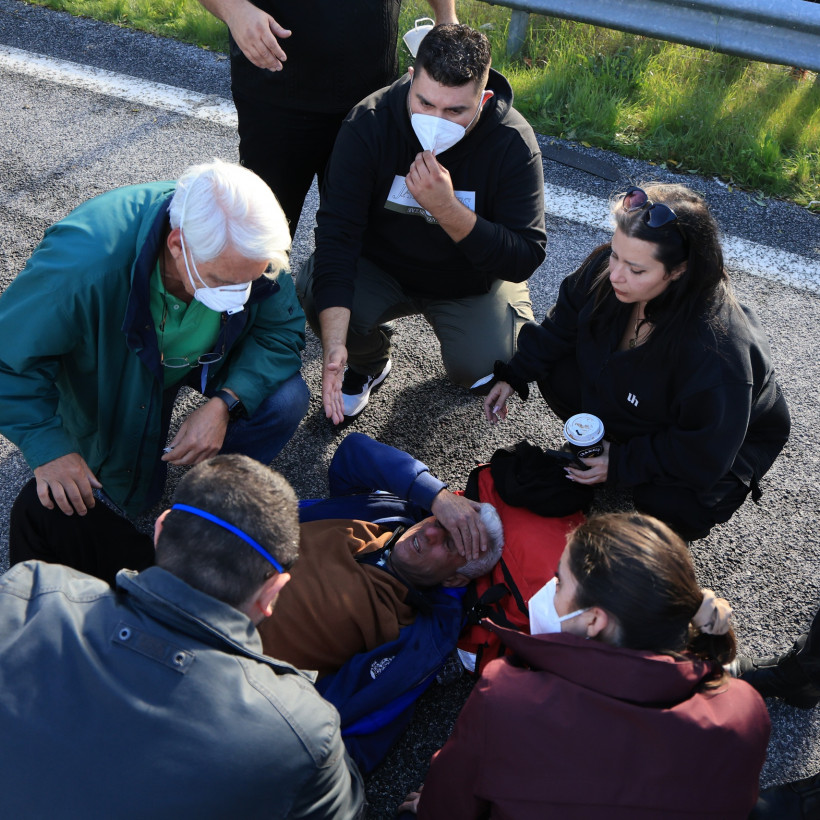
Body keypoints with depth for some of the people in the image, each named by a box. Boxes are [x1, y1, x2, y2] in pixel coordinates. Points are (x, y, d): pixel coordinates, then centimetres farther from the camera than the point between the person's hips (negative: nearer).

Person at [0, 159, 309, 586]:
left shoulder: (249, 248, -32)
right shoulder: (84, 259, -43)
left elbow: (282, 330, -20)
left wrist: (224, 404, -33)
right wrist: (48, 447, -36)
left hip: (204, 359, 3)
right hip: (113, 376, -2)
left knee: (285, 400, -22)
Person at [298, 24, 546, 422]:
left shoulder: (513, 143, -24)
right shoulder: (369, 122, -23)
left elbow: (524, 259, -25)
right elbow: (337, 232, -28)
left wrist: (447, 208, -41)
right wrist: (334, 343, -40)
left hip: (470, 280, 0)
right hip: (380, 266, 1)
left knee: (483, 368, -26)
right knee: (312, 293, -28)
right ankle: (369, 363, 8)